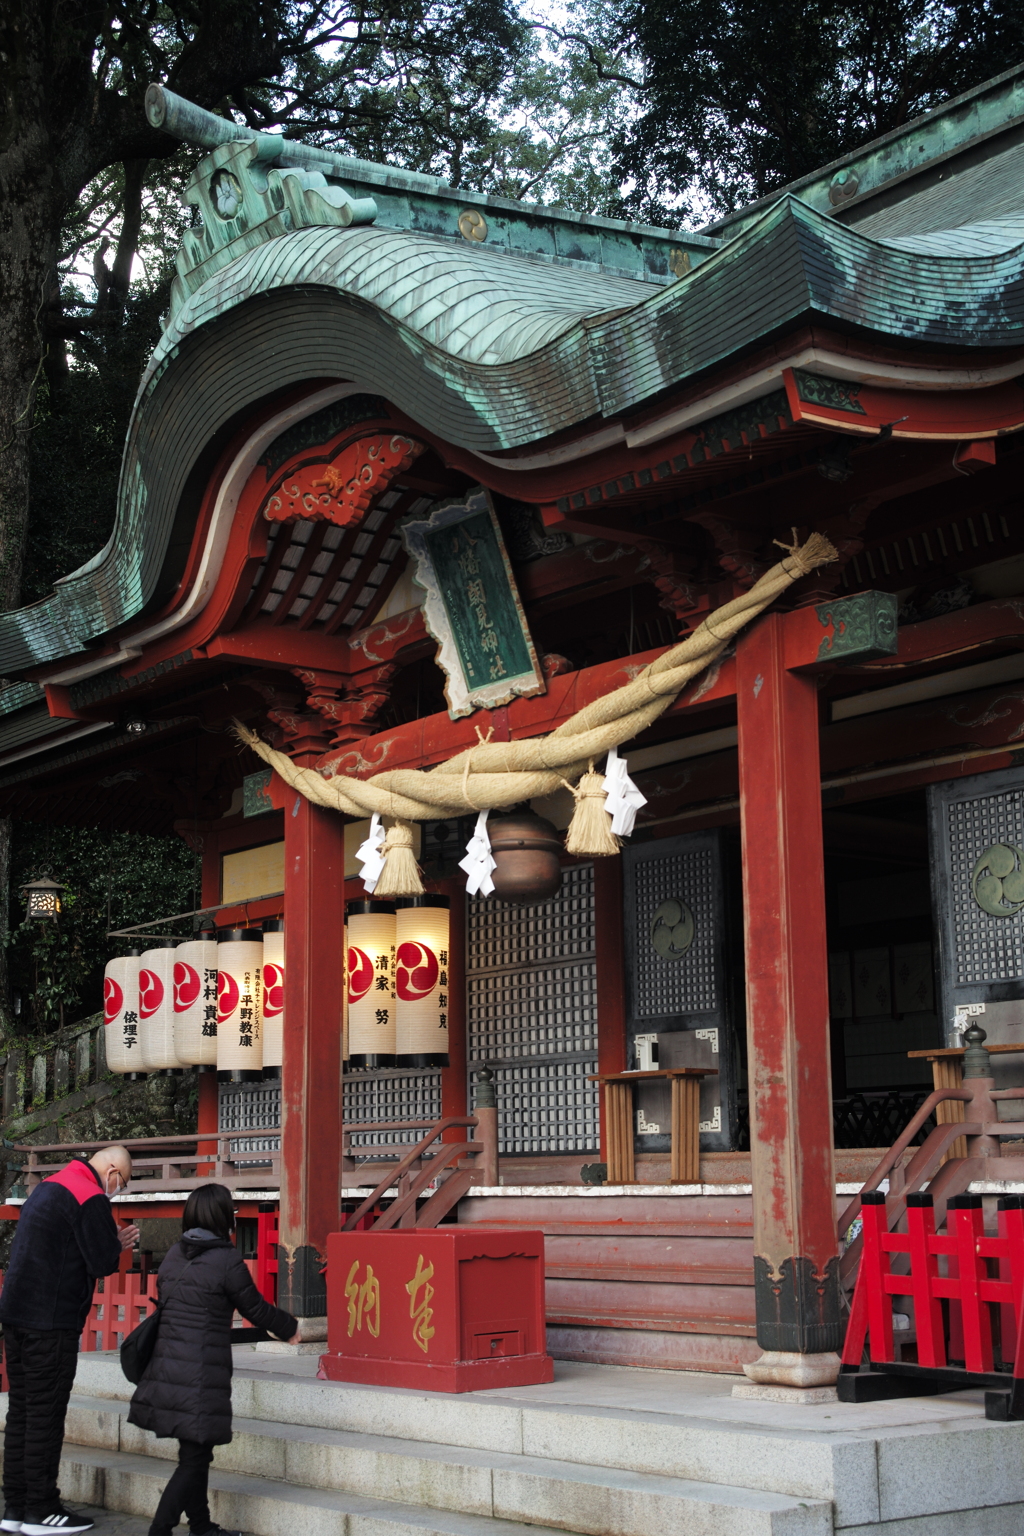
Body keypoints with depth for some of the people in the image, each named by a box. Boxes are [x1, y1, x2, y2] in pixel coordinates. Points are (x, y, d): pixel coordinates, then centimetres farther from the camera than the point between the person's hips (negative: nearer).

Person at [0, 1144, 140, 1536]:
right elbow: (103, 1263, -15)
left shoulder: (47, 1186, 17)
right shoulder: (90, 1199, -13)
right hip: (51, 1321, -9)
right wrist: (117, 1244, 6)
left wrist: (111, 1242, 14)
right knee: (45, 1413, -2)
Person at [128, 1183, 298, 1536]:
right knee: (193, 1458, -1)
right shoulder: (227, 1261, -12)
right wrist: (290, 1327, 17)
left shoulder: (174, 1255, 8)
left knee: (196, 1454, 20)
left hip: (166, 1368, 8)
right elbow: (256, 1309, -2)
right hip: (202, 1375, -7)